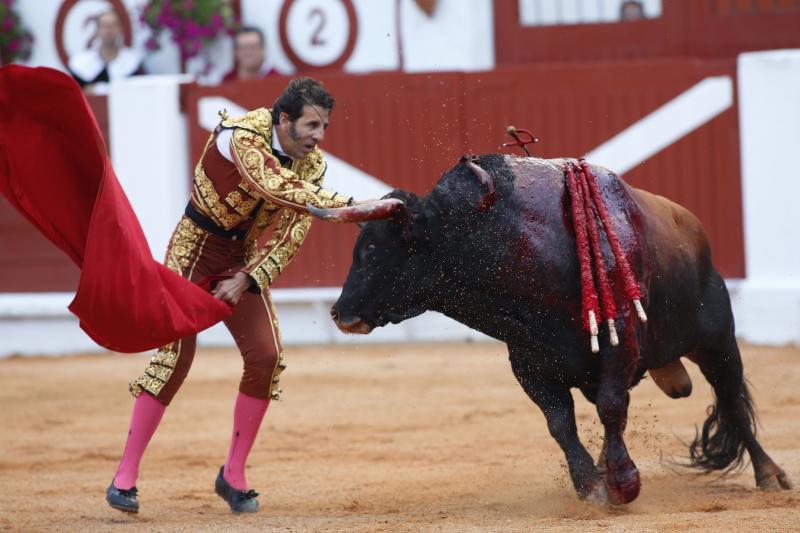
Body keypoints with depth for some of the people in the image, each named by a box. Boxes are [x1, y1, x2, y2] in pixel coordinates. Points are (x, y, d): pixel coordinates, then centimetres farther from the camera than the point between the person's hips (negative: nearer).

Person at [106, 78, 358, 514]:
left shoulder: (311, 162, -7)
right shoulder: (242, 137, -26)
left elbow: (289, 235, -7)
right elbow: (275, 187, -44)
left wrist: (247, 279, -19)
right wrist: (346, 205, -51)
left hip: (244, 258, 6)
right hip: (194, 249, -6)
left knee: (266, 356, -8)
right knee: (174, 355, -13)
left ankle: (234, 475, 5)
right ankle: (125, 477, -6)